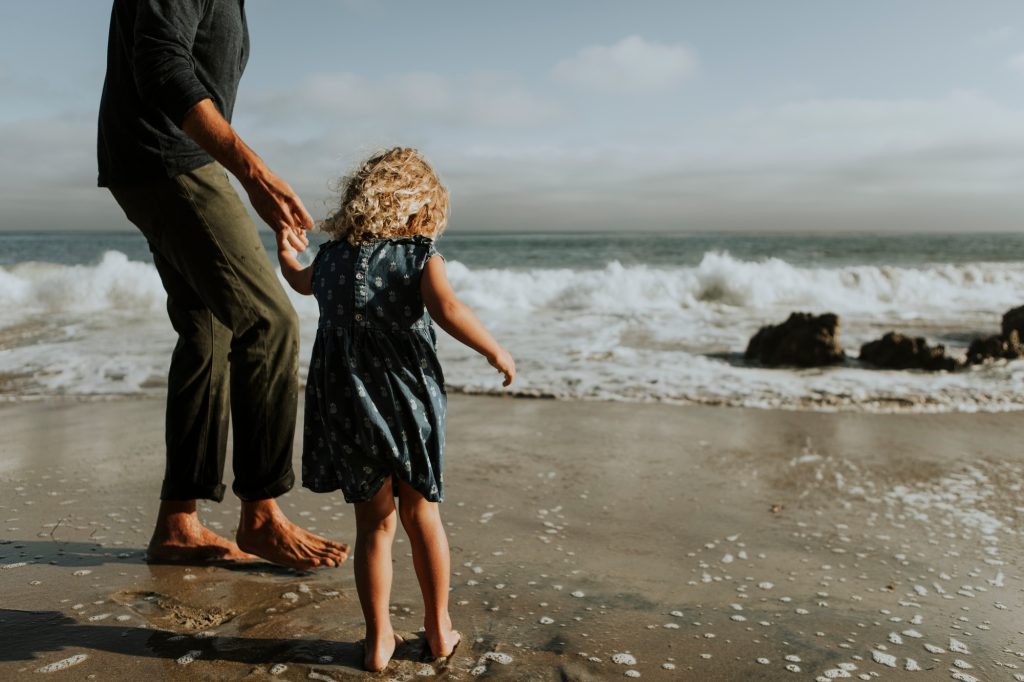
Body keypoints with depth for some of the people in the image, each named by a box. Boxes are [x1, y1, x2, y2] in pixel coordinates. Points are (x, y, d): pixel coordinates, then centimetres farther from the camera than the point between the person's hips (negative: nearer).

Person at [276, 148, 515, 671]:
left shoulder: (331, 255, 9)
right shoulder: (420, 252, -4)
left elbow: (302, 282, 32)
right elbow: (446, 308, -21)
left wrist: (285, 251, 53)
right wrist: (495, 352, -10)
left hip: (348, 408, 3)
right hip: (408, 401, -2)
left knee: (374, 523, 12)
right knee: (422, 514, 14)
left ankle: (378, 639, 19)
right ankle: (439, 628, 27)